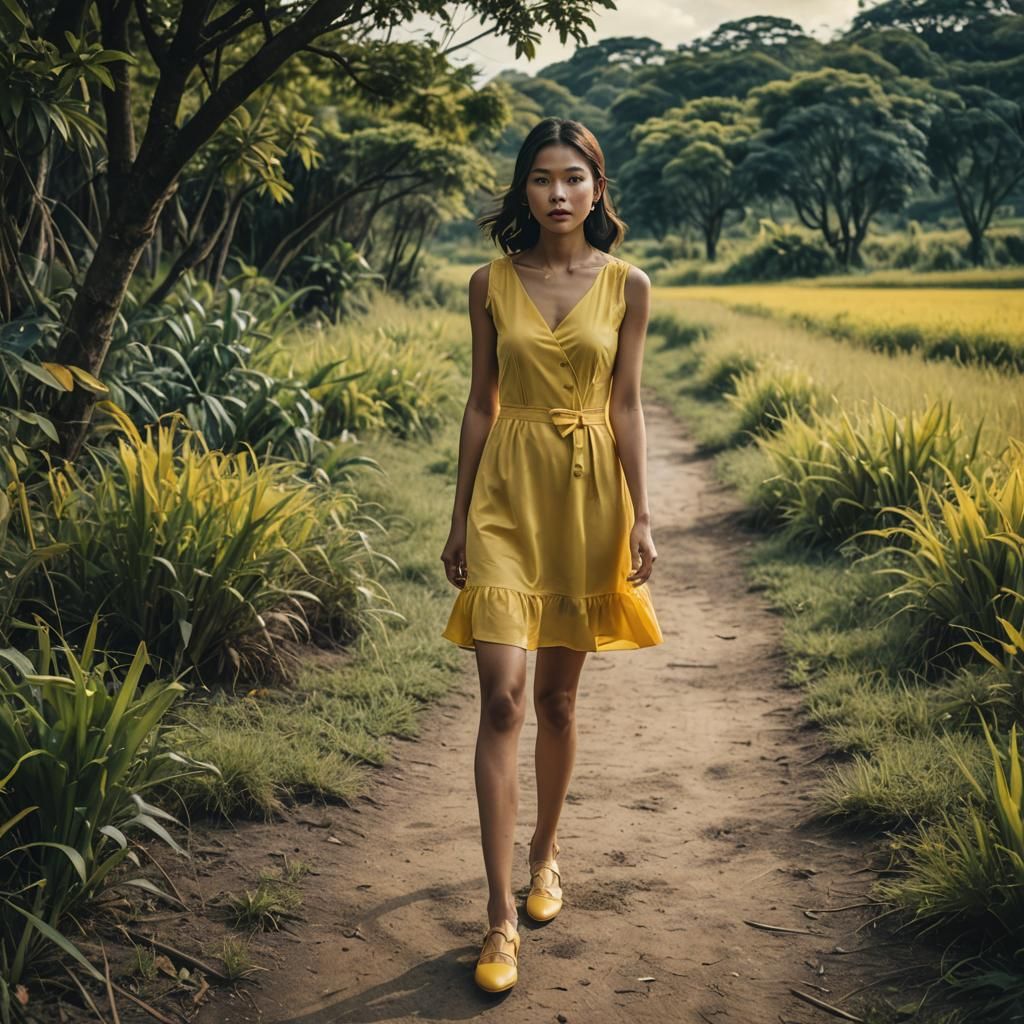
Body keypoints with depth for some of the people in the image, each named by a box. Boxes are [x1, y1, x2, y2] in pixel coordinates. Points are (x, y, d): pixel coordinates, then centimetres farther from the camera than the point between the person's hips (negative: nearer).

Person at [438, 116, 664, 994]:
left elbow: (626, 406, 1)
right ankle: (501, 912, -5)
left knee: (557, 696, 11)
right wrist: (459, 518, 5)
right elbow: (480, 403, 5)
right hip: (507, 493, 0)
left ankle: (546, 851, 34)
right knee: (501, 699, -10)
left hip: (589, 495, 1)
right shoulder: (491, 283, 2)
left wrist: (641, 518, -5)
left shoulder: (627, 286, 1)